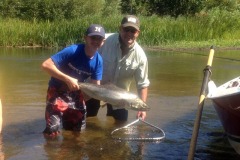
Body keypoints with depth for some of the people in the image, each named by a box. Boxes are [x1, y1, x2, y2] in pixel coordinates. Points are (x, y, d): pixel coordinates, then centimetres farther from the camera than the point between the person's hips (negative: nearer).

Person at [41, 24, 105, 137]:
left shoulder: (98, 60, -8)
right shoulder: (72, 51, -25)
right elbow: (46, 65, -29)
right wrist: (68, 79, -33)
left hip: (76, 93, 5)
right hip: (58, 91, -5)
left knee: (79, 130, 12)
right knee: (52, 131, -12)